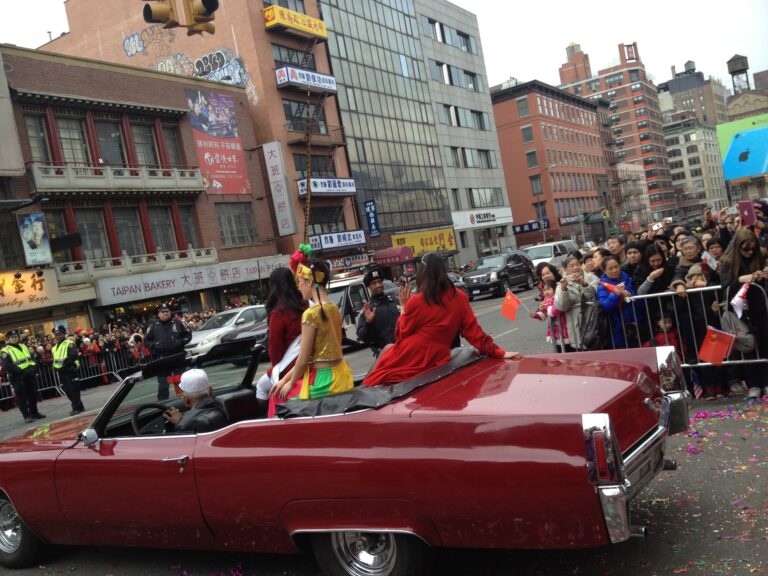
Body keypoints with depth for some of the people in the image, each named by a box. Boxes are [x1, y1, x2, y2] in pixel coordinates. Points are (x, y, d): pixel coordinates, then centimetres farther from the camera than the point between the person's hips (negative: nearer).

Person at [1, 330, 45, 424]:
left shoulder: (23, 346, 15)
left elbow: (31, 358, 20)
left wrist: (33, 367, -1)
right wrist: (21, 371, -26)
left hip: (30, 376, 6)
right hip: (18, 379, -6)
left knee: (33, 395, 13)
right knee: (22, 398, -3)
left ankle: (34, 413, 25)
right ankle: (26, 416, 3)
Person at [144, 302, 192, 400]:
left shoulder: (177, 322, 2)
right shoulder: (153, 326, 3)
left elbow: (188, 335, 8)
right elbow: (146, 340, 9)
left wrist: (181, 342, -9)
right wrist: (154, 345, -9)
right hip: (162, 359, -1)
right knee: (163, 382, -2)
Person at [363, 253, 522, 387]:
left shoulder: (416, 301, -8)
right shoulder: (459, 297, 2)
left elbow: (400, 335, 2)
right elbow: (473, 331, 2)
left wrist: (404, 308, 11)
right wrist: (499, 352, 7)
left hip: (406, 361, -5)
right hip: (434, 363, 5)